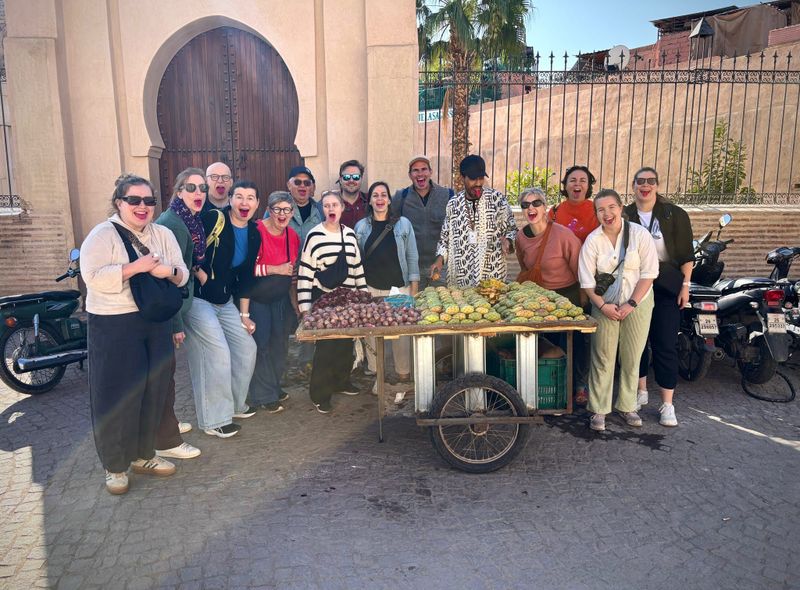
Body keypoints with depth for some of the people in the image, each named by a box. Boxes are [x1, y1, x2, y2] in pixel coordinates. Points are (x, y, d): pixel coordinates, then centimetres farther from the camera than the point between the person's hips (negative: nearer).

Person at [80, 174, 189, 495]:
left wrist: (169, 271, -15)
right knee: (117, 396, 1)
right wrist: (137, 267, -22)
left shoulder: (163, 234, 10)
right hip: (114, 327, -5)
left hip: (156, 324, 6)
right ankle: (114, 465, 18)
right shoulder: (102, 235, -7)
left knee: (153, 392, 12)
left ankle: (143, 455, 29)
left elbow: (182, 274, 6)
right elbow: (94, 277, -19)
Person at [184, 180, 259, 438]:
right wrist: (199, 273, -19)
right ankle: (214, 420, 2)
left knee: (247, 348, 7)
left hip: (225, 302, 7)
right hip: (198, 299, -7)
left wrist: (244, 314, 12)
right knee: (218, 353, -13)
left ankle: (235, 403, 28)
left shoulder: (254, 235, 6)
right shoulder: (212, 219, -15)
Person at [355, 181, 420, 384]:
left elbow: (412, 256, 3)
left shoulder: (403, 224, 3)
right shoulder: (361, 227, 6)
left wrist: (414, 287, -1)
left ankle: (404, 374, 15)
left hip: (399, 287, -1)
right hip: (370, 289, 1)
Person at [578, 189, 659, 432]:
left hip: (637, 304, 0)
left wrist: (631, 304, -14)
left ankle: (627, 406, 23)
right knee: (603, 359, 2)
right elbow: (587, 279, -4)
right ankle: (599, 410, 12)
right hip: (605, 305, 0)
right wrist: (603, 305, -13)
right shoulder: (593, 240, -5)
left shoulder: (639, 234, -8)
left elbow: (649, 273, -8)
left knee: (631, 359, 8)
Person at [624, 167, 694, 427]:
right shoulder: (625, 215, 6)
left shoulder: (675, 215, -1)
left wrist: (685, 285, -6)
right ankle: (640, 391, 26)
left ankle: (667, 405, 5)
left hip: (665, 288, -3)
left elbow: (686, 253, -1)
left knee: (665, 344, -3)